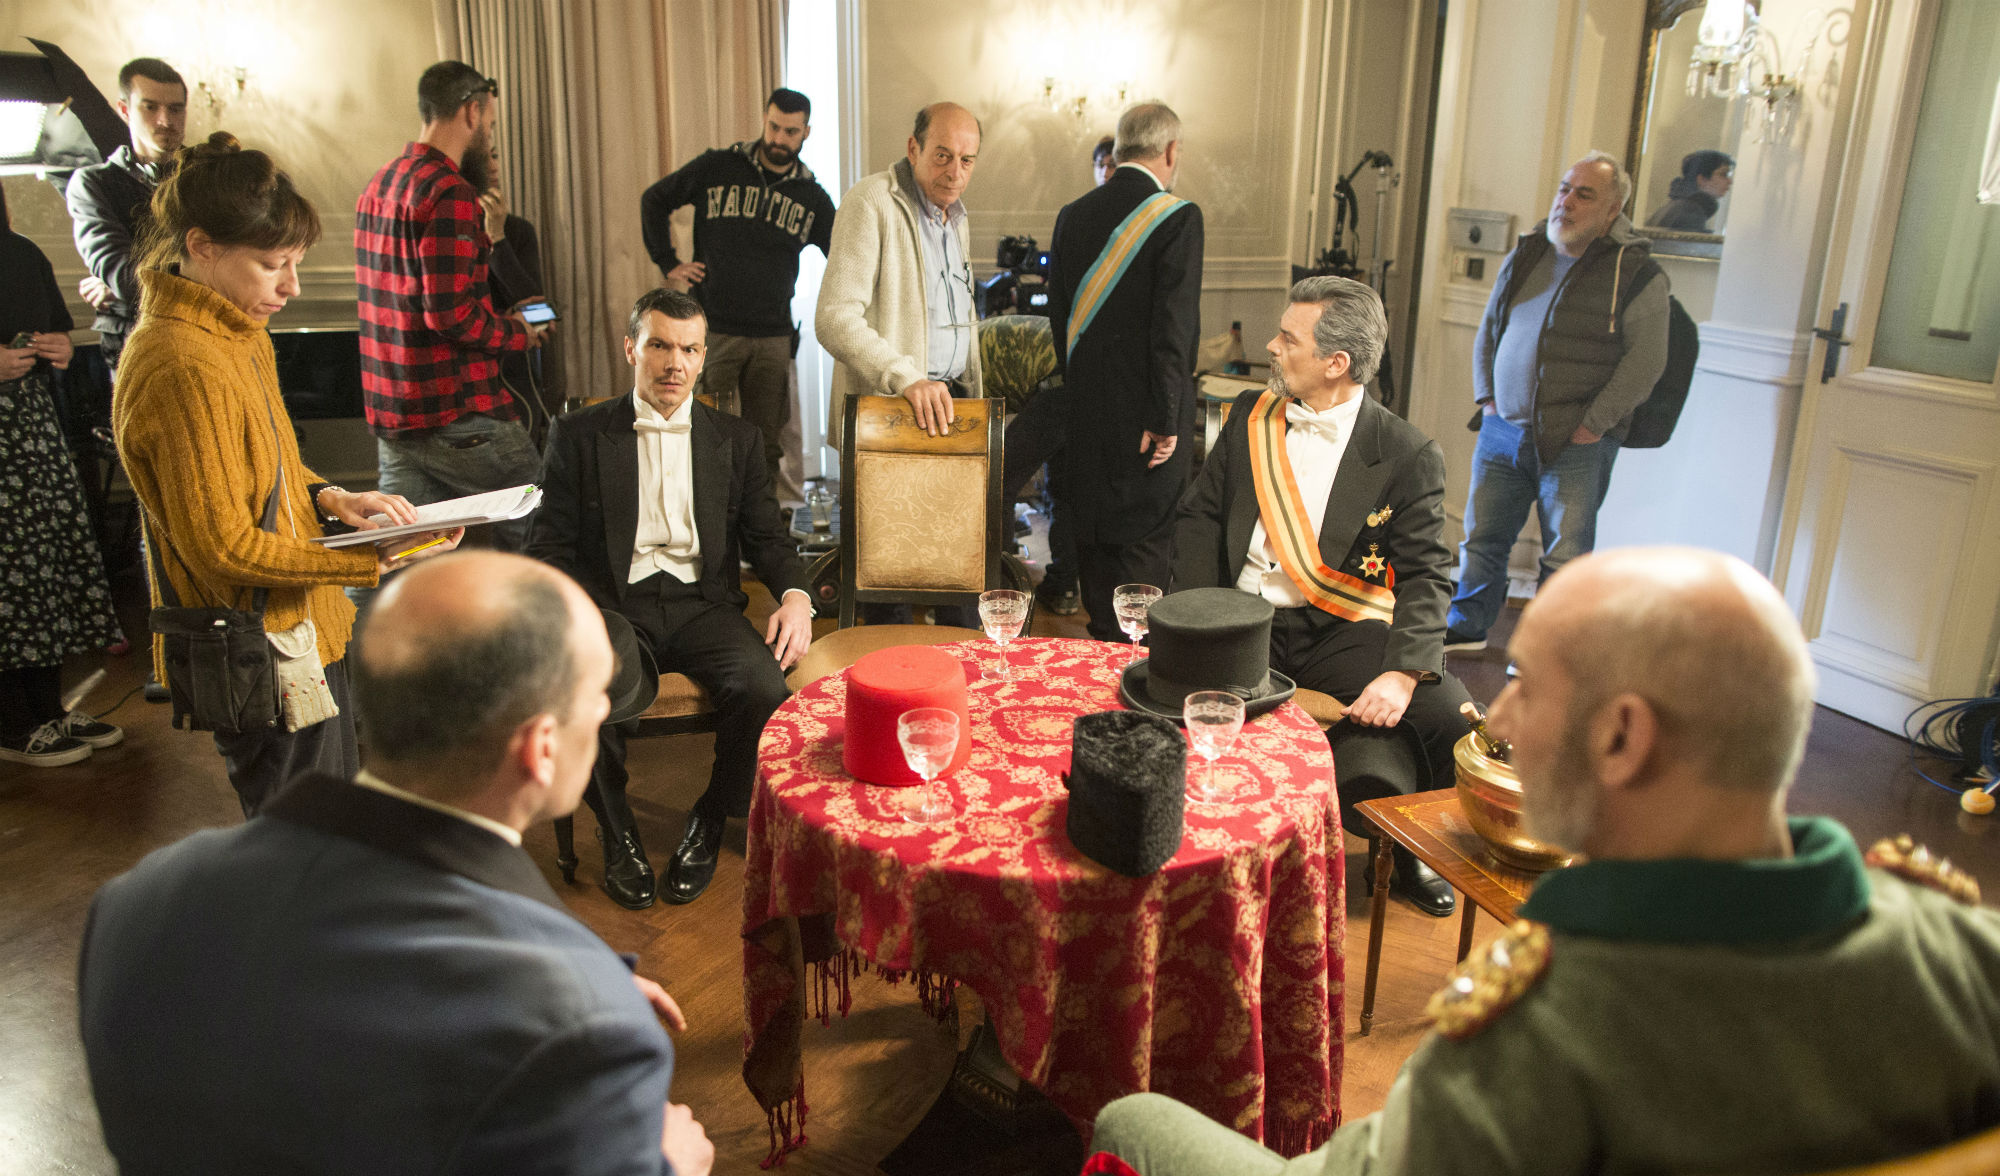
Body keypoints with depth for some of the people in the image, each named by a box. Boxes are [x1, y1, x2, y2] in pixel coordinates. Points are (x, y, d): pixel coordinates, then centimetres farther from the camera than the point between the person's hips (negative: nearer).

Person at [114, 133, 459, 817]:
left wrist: (328, 497, 1)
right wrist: (376, 562, -24)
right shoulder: (184, 368, -24)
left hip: (299, 632, 10)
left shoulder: (235, 336, 8)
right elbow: (224, 547, -23)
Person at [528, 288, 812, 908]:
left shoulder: (737, 439, 16)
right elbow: (549, 544, 7)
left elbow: (767, 536, 13)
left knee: (764, 687, -30)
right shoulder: (580, 434, 11)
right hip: (614, 603, -1)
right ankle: (618, 832, -6)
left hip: (702, 601, 1)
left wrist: (795, 594, -9)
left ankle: (711, 821, -2)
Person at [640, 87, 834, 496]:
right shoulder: (716, 167, 3)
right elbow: (654, 201, 14)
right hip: (712, 330, -2)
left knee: (766, 445, 6)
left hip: (773, 339, 2)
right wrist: (668, 264, 7)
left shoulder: (812, 197, 8)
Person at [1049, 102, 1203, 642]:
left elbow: (1058, 315, 12)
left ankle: (1103, 643, 27)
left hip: (1086, 411, 6)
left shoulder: (1072, 214, 7)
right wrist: (1166, 419, -14)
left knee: (1093, 535, 16)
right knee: (1146, 541, 2)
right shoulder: (1178, 217, -12)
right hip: (1144, 413, -6)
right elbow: (1174, 327, -17)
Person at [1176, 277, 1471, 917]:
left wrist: (1403, 673, -26)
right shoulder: (1251, 416, 9)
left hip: (1341, 631, -2)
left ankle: (1408, 845, 10)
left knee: (1448, 714, -23)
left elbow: (1426, 575, -8)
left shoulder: (1406, 455, -3)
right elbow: (1199, 515, 11)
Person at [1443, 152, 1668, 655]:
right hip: (1503, 430, 5)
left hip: (1577, 444, -5)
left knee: (1564, 553, 2)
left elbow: (1645, 362, -9)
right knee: (1482, 534, 11)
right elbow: (1488, 330, 20)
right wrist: (1486, 398, 10)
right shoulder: (1525, 256, 11)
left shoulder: (1636, 274, -5)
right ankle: (1467, 625, 29)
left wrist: (1591, 426, -13)